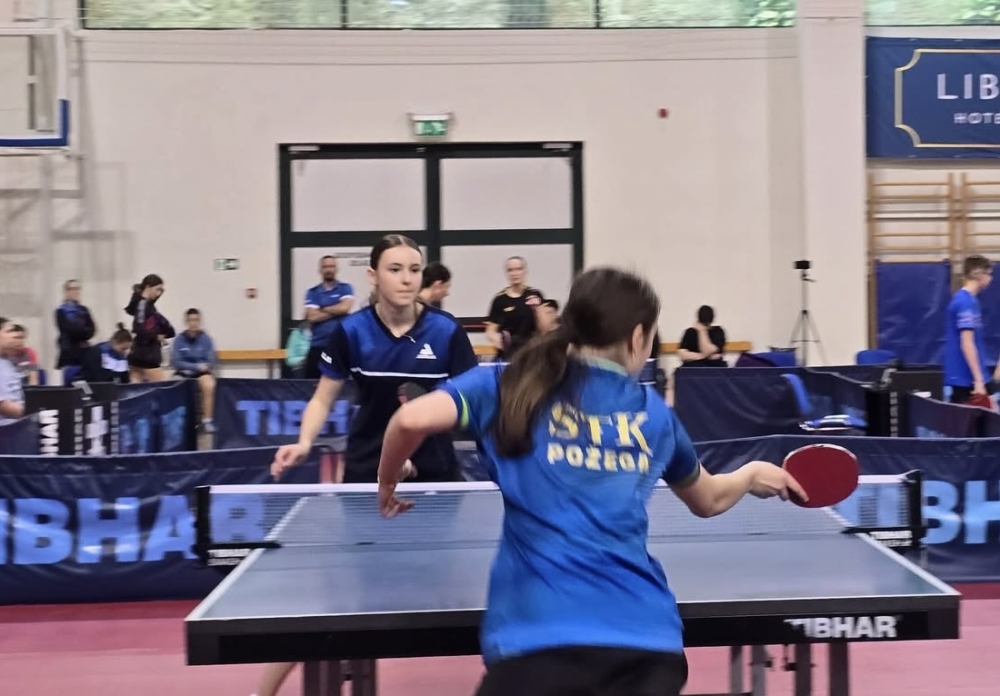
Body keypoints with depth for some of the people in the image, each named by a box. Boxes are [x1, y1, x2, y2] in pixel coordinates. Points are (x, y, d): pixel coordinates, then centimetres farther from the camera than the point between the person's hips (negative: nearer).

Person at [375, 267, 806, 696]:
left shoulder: (506, 386, 9)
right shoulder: (653, 413, 17)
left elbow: (413, 419, -7)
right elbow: (709, 500, 33)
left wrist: (388, 484, 14)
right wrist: (752, 474, 55)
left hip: (538, 635, -2)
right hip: (646, 636, 2)